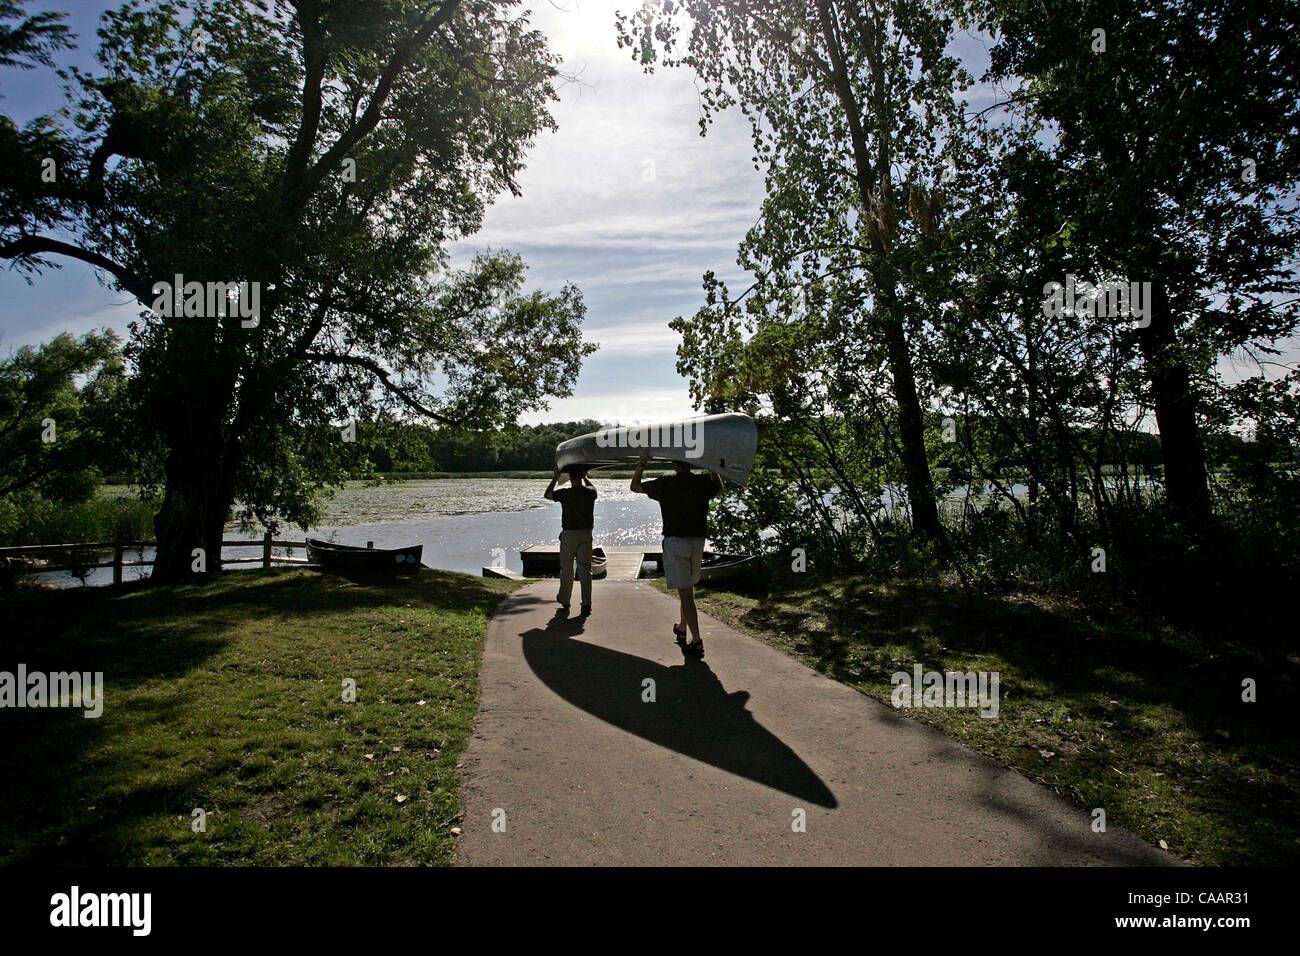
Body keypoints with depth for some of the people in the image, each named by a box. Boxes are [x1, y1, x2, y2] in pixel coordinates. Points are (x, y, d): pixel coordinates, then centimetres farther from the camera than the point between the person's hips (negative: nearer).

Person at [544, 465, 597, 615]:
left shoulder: (564, 494, -11)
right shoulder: (590, 493, -4)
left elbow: (547, 494, 10)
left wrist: (555, 477, 17)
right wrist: (585, 476, 34)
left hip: (569, 535, -2)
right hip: (586, 535, 2)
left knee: (566, 569, 14)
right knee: (585, 569, 2)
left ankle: (565, 599, 29)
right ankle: (586, 603, -7)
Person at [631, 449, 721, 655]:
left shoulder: (665, 484, -9)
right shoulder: (703, 482, 0)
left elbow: (635, 487, 7)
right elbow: (719, 486, 25)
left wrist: (641, 463, 16)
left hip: (675, 541, -4)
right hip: (698, 541, 4)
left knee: (685, 592, -4)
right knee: (688, 587, 21)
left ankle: (697, 641, -8)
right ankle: (682, 628, 35)